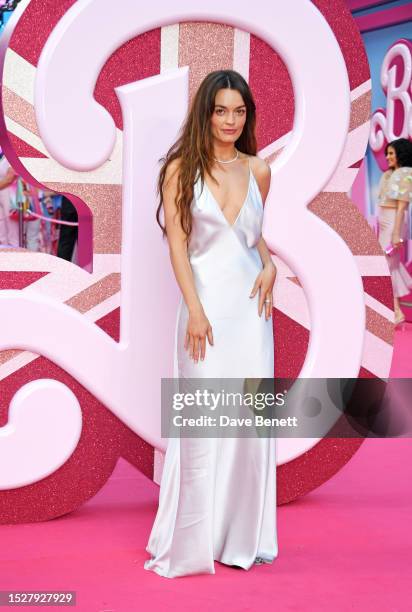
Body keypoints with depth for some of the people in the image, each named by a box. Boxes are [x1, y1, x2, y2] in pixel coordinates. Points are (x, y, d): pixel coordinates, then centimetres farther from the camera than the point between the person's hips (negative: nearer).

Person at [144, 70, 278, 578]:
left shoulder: (258, 170, 9)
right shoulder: (182, 169, -2)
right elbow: (177, 242, -6)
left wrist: (269, 265, 2)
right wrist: (194, 308, -14)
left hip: (250, 301, 4)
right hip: (206, 301, -4)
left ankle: (243, 535, 18)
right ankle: (195, 540, 10)